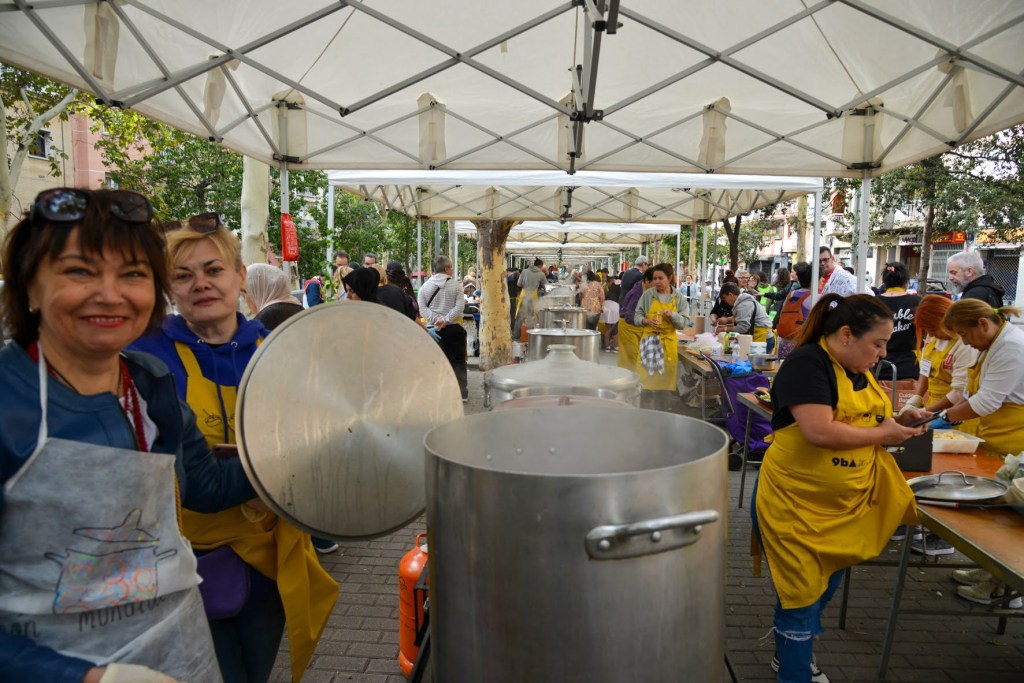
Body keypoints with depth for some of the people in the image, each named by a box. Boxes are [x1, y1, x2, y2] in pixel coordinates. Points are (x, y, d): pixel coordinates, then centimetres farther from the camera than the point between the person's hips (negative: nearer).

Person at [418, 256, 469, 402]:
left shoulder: (425, 287, 2)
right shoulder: (455, 285, -5)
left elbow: (422, 308, -7)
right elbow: (459, 306, -14)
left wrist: (436, 319, -13)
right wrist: (446, 320, -15)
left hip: (434, 329, 2)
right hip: (454, 328, -2)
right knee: (459, 361, 8)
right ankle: (462, 393, 10)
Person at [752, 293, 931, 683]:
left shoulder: (858, 371, 8)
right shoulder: (807, 364, -20)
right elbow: (820, 432, -30)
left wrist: (898, 423, 1)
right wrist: (882, 435, -17)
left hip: (843, 506, 9)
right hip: (796, 505, -9)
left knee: (825, 588, 21)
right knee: (802, 595, 3)